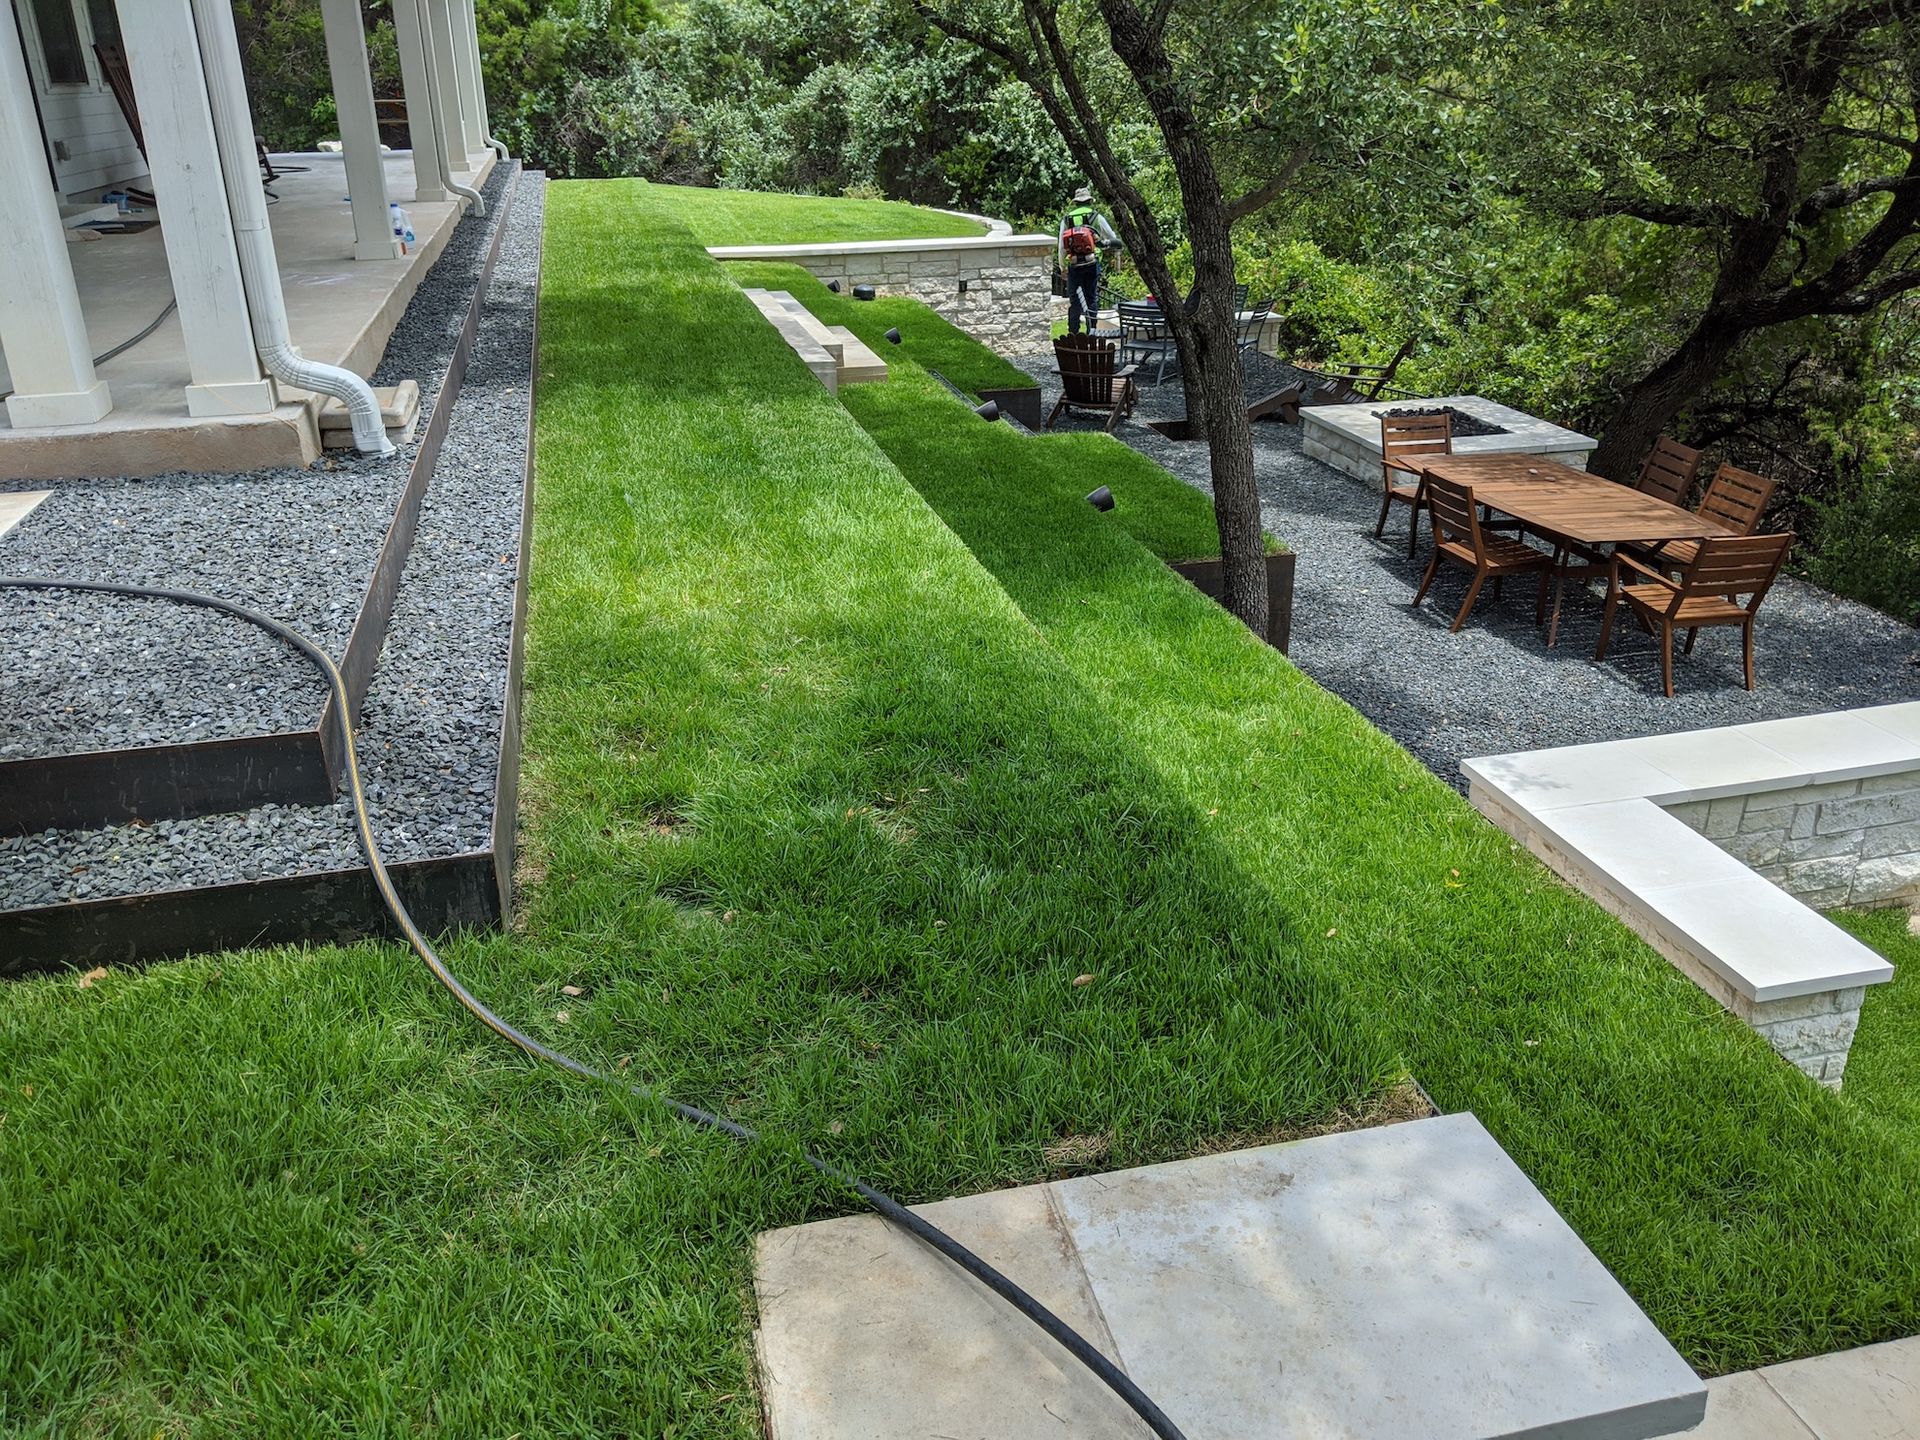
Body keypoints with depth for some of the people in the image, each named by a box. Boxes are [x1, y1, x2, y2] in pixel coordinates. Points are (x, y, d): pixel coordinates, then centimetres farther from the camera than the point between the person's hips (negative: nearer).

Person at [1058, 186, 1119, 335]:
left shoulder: (1066, 219, 5)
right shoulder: (1096, 217, 3)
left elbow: (1062, 247, 6)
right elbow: (1113, 239, 12)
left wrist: (1062, 267, 15)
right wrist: (1105, 244, 34)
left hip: (1074, 265, 1)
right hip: (1092, 263, -1)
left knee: (1074, 299, 6)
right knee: (1092, 297, 6)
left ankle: (1073, 332, 6)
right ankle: (1091, 330, 4)